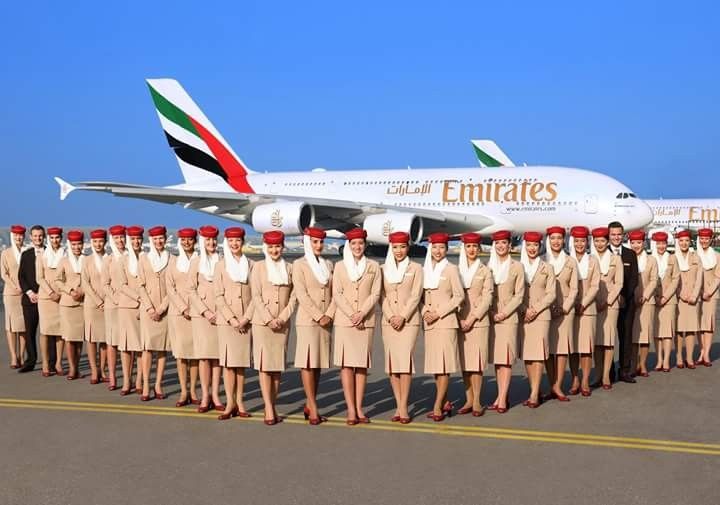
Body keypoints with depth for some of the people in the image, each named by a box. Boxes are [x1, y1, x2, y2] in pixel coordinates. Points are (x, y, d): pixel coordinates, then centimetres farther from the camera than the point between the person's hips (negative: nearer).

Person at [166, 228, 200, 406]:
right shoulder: (173, 261, 9)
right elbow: (170, 287, 4)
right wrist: (183, 308, -7)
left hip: (197, 311, -1)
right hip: (177, 311, 1)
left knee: (195, 351, 1)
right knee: (180, 351, -1)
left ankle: (193, 391, 7)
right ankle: (183, 392, 3)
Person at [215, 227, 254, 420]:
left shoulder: (251, 265, 7)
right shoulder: (221, 265, 4)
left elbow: (255, 295, 4)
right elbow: (219, 296, -1)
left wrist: (246, 317, -7)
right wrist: (232, 318, -10)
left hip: (245, 321, 1)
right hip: (226, 320, -1)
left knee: (242, 362, 6)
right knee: (228, 362, -2)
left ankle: (239, 402, 12)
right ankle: (230, 403, 2)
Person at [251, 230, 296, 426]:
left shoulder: (289, 268, 9)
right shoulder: (259, 267, 3)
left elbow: (293, 296, 5)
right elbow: (256, 296, -3)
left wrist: (282, 318, -7)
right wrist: (268, 319, -11)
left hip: (282, 323, 2)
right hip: (262, 322, -2)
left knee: (278, 366, 5)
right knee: (264, 365, -5)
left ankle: (273, 406, 13)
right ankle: (269, 409, -5)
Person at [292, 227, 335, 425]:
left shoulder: (328, 265, 14)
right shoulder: (299, 264, -1)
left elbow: (334, 293, 9)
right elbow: (301, 295, -10)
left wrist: (329, 315, -7)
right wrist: (318, 316, -15)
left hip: (326, 321, 5)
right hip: (307, 320, -5)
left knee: (319, 364, 7)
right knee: (308, 363, -5)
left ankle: (309, 405, 15)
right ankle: (313, 409, -4)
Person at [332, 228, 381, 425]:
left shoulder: (373, 266, 8)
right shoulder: (340, 266, 7)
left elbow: (375, 294, 2)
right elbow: (337, 294, 1)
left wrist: (362, 313, -11)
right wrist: (351, 315, -10)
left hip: (366, 321, 1)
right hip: (344, 320, -1)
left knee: (362, 364, 2)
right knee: (346, 364, -5)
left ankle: (359, 408, 7)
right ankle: (351, 409, -3)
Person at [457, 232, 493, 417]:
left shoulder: (485, 271, 4)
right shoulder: (457, 270, 9)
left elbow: (487, 298, -3)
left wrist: (472, 319, -11)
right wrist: (460, 319, -6)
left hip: (479, 321, -2)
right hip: (460, 321, 2)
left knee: (476, 361, -4)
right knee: (464, 362, 4)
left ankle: (477, 402, 0)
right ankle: (469, 400, 11)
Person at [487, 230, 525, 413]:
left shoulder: (517, 267, 2)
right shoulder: (489, 266, 10)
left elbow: (519, 295, -1)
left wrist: (504, 313, -10)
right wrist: (491, 312, -4)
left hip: (508, 316, -3)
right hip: (491, 316, 3)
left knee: (506, 358, -6)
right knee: (496, 357, 6)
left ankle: (502, 399, -6)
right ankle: (501, 396, 12)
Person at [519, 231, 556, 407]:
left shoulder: (547, 268, 6)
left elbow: (551, 294, 1)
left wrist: (535, 310, -10)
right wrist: (525, 310, -8)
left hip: (541, 315, -2)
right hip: (522, 316, 2)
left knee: (538, 353, -7)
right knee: (526, 354, 3)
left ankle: (534, 395, -7)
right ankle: (535, 390, 12)